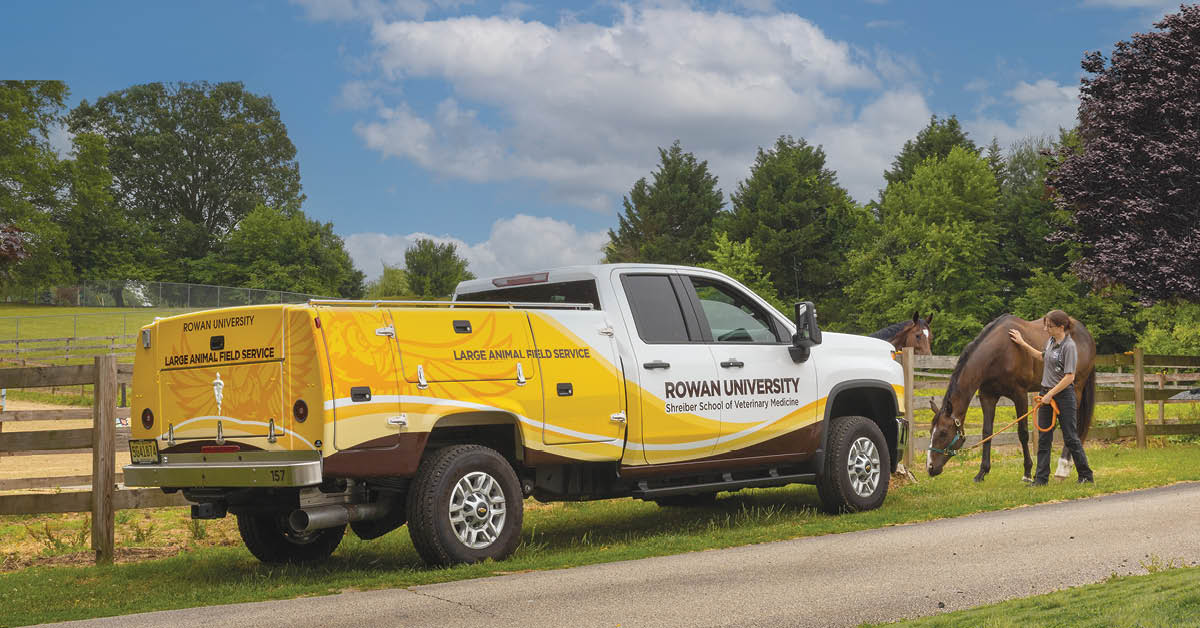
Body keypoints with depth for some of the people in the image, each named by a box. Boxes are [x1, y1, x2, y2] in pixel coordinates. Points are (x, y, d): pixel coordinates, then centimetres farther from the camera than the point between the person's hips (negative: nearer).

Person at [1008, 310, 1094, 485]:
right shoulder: (1051, 341, 8)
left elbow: (1070, 377, -21)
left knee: (1070, 438, 0)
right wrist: (1022, 343, 29)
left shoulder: (1068, 346, -18)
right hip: (1047, 392, 8)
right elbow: (1042, 357, 30)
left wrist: (1050, 394, -19)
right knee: (1044, 438, 6)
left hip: (1063, 394, -8)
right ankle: (1041, 478, 9)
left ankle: (1086, 476, 12)